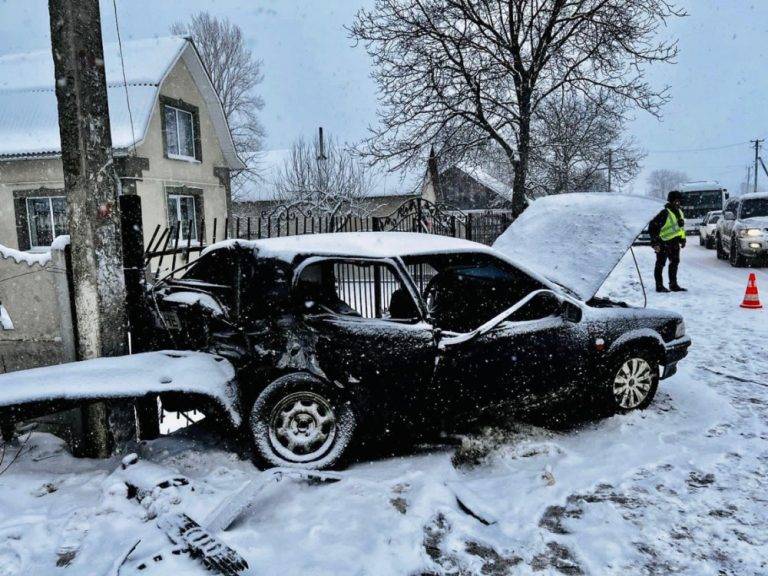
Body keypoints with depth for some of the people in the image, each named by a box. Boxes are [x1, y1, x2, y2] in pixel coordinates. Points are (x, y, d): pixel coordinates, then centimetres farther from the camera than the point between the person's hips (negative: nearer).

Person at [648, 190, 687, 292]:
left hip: (674, 243, 9)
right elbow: (653, 226, -19)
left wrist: (683, 239, 21)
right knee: (660, 264, -2)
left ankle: (673, 285, 23)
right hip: (663, 243, -9)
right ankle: (659, 286, 4)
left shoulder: (679, 213, 11)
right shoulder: (665, 213, -16)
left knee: (674, 263, 13)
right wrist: (654, 242, -21)